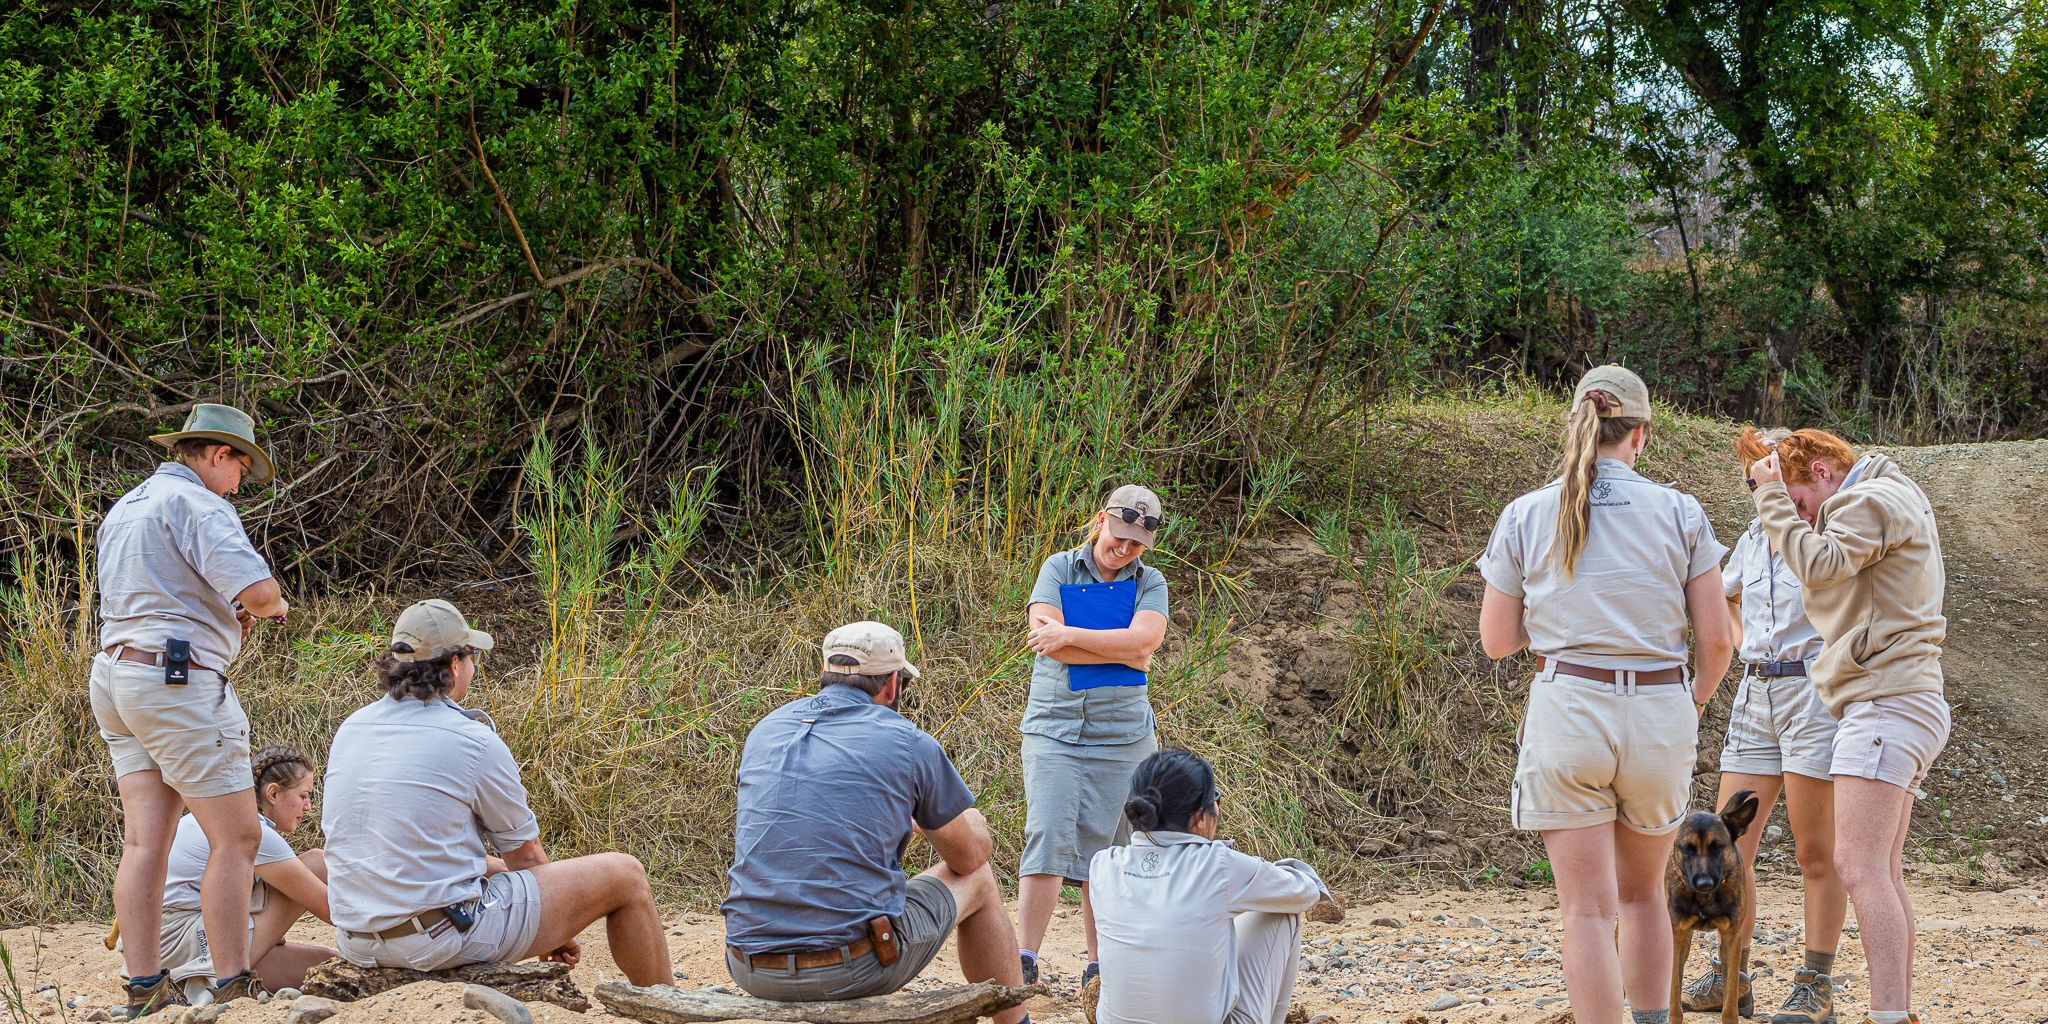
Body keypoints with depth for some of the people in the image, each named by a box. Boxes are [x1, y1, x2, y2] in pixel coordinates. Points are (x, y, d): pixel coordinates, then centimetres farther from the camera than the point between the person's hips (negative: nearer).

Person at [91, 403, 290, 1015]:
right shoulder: (196, 503, -10)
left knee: (144, 841, 5)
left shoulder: (124, 509, 20)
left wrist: (226, 615, 21)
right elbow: (255, 585, -22)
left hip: (116, 672, 9)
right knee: (236, 838, -6)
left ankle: (144, 989, 2)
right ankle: (233, 988, -8)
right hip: (180, 679, -9)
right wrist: (272, 604, 3)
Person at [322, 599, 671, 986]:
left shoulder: (351, 729, 8)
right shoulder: (473, 740, -11)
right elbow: (525, 853, 2)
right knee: (625, 875, 5)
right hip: (447, 936, -8)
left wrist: (492, 866, 29)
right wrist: (557, 933, 19)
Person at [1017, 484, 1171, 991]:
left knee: (1106, 849, 2)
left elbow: (1142, 640, -13)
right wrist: (1119, 652, -10)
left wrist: (1069, 636, -16)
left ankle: (1097, 965, 9)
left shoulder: (1149, 583, 6)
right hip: (1054, 726, -1)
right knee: (1048, 836, -13)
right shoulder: (1059, 569, 3)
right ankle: (1025, 958, -15)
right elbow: (1044, 637, -12)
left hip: (1121, 735, 1)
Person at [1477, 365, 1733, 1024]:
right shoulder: (1680, 513, 0)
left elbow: (1496, 641, 4)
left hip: (1568, 708, -1)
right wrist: (1697, 699, 19)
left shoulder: (1525, 517, 0)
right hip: (1660, 715, 1)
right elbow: (1716, 638, 0)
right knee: (1643, 891, 22)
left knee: (1589, 909, 0)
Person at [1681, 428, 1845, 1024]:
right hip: (1756, 695, 7)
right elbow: (1724, 596, 32)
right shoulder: (1752, 541, 15)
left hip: (1814, 690, -7)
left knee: (1816, 852, -3)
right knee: (1728, 846, 4)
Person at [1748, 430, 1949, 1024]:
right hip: (1900, 706, 11)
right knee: (1883, 872, 11)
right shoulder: (1893, 501, 23)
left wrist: (1774, 497, -14)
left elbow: (1819, 564, -22)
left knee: (1858, 864, -18)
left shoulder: (1871, 501, -8)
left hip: (1888, 703, -11)